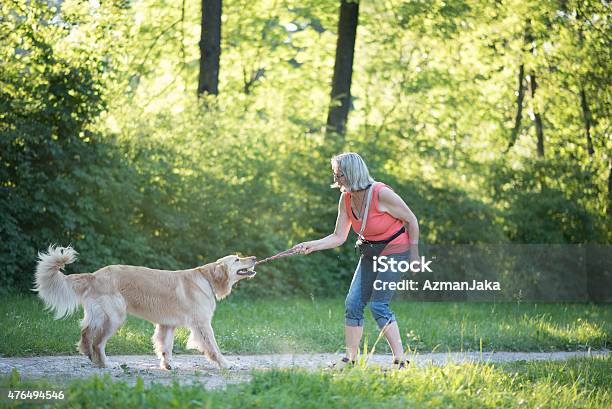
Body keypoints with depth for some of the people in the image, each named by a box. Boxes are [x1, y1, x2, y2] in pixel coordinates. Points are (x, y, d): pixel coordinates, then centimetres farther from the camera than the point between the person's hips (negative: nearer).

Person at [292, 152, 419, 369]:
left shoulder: (381, 194, -24)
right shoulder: (346, 199, -4)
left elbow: (411, 220, -13)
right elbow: (339, 237, 0)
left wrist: (414, 255, -8)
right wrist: (311, 245, -13)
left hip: (395, 251, -7)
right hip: (370, 253, 7)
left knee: (378, 305, -12)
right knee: (353, 303, 0)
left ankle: (400, 361, -5)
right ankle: (350, 359, 8)